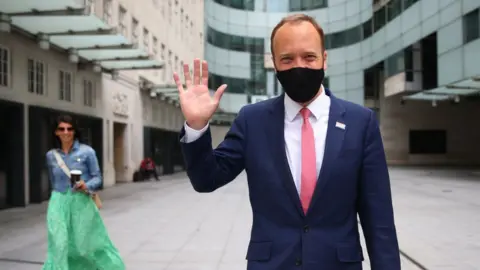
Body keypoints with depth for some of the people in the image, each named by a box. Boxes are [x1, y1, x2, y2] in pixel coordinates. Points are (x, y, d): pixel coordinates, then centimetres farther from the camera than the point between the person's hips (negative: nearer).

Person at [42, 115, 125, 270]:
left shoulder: (87, 151, -6)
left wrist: (87, 186, -23)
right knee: (59, 246, -6)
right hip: (59, 203, 2)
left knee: (88, 243, 6)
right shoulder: (51, 155, 4)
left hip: (81, 202, -2)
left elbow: (97, 177, -4)